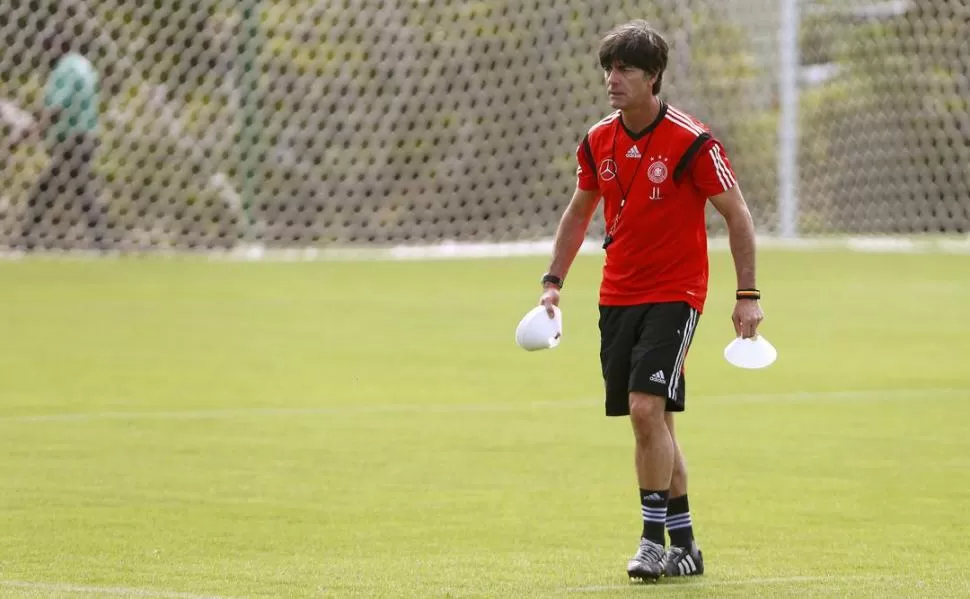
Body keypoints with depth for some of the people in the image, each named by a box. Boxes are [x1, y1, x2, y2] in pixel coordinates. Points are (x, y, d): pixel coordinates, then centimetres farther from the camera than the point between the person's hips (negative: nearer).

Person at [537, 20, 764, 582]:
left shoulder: (693, 142, -13)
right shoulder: (598, 142, 3)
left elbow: (737, 214, -6)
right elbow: (579, 213, 19)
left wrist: (748, 293, -8)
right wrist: (554, 281, 12)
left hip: (675, 293, -6)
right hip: (617, 297, 6)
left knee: (647, 408, -20)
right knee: (653, 423, 9)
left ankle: (655, 540, -11)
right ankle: (684, 545, 18)